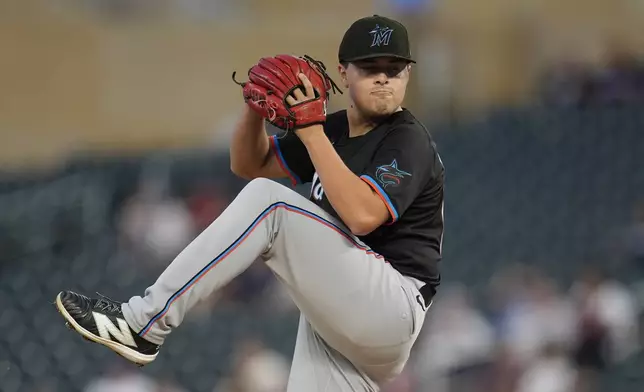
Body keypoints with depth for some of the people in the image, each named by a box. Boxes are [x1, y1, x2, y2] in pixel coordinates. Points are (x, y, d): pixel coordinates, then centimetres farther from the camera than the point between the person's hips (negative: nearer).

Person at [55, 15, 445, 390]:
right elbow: (249, 164, 23)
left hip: (389, 309, -9)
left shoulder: (409, 142, -8)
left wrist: (311, 132, -23)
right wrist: (255, 109, 3)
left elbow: (362, 216, -26)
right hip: (335, 321, 9)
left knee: (266, 202, -20)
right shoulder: (334, 130, 17)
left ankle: (144, 323, -20)